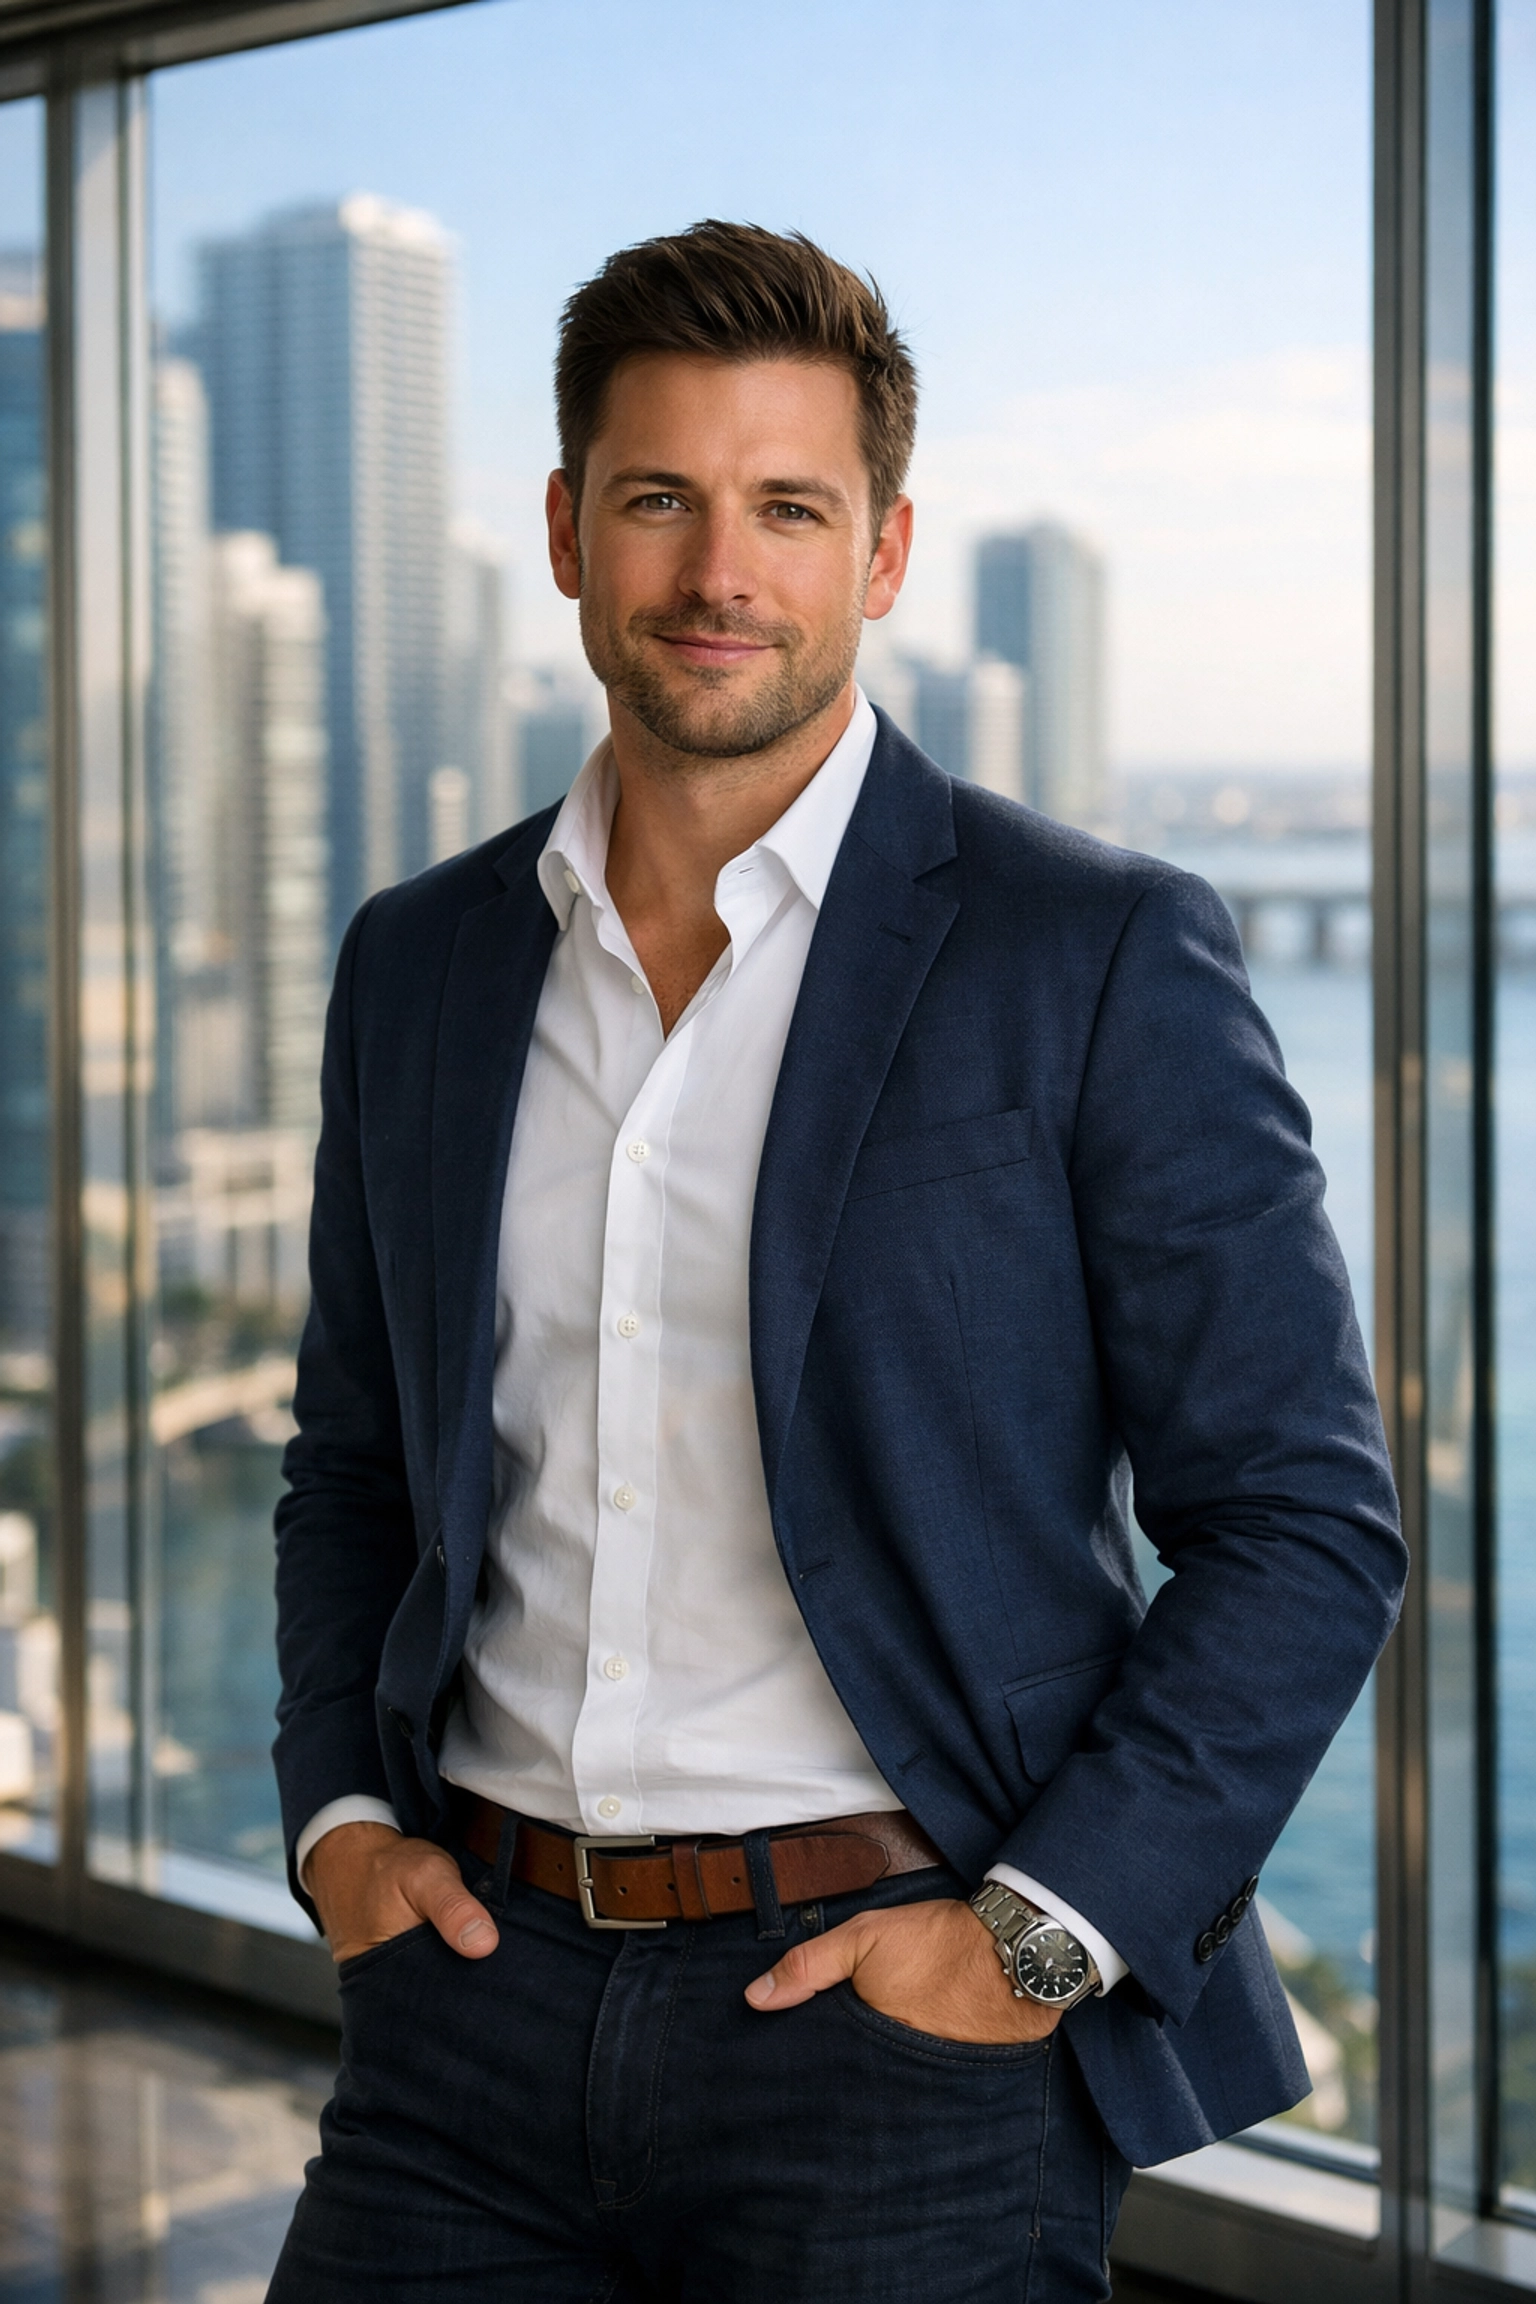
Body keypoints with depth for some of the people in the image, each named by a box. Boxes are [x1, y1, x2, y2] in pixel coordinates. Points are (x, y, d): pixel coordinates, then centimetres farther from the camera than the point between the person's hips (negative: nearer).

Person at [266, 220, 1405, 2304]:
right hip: (485, 1997, 4)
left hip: (899, 2022, -3)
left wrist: (1040, 1935, -12)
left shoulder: (1102, 958, -7)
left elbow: (1306, 1526, -6)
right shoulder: (420, 963, 8)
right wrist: (337, 1816, 5)